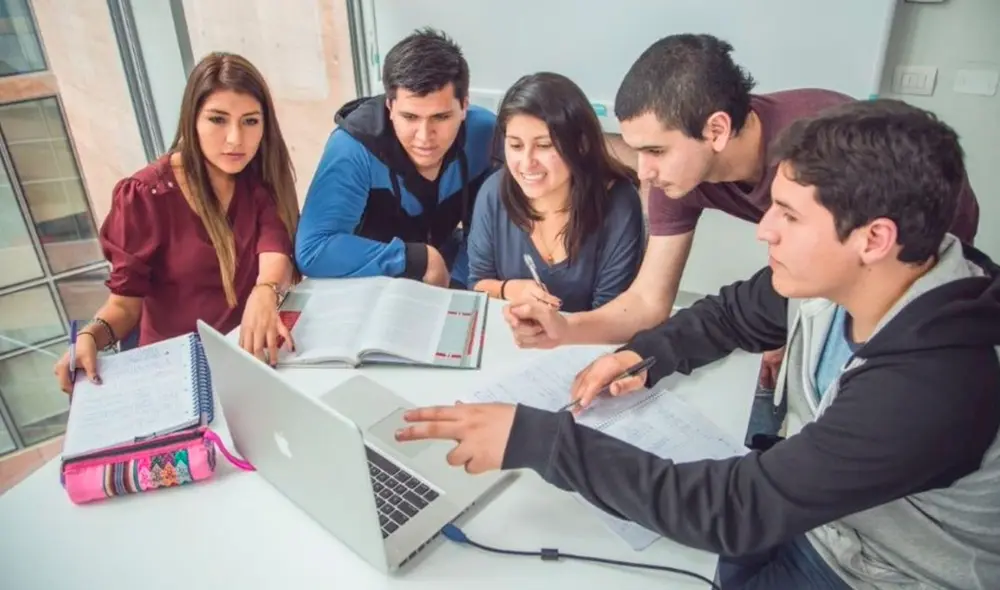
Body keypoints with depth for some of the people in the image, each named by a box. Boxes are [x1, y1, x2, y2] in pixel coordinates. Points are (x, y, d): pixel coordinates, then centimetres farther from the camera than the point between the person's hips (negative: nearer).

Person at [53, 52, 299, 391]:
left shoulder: (262, 179, 0)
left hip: (252, 349, 3)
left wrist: (265, 294, -39)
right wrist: (90, 337, -24)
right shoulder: (146, 197, -8)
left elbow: (277, 252, -17)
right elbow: (125, 301, -2)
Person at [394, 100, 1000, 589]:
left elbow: (729, 509, -38)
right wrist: (645, 356, -14)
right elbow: (733, 313, 5)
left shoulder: (930, 389, -38)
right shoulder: (833, 275, -16)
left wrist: (533, 438, -39)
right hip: (800, 508, 6)